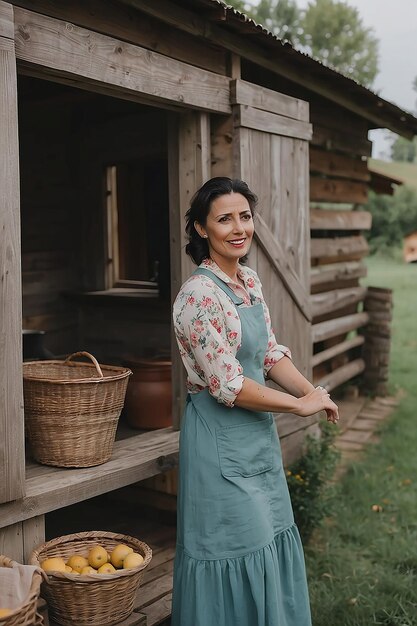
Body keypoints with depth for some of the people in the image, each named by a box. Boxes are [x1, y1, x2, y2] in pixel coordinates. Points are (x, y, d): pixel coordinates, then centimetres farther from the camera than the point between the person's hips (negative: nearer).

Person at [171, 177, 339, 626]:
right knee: (236, 551, 7)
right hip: (221, 440, -8)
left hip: (259, 436, 8)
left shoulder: (249, 281, 6)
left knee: (269, 543, 20)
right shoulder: (200, 295, -20)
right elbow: (228, 386, -22)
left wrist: (312, 390, -6)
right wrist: (300, 404, -14)